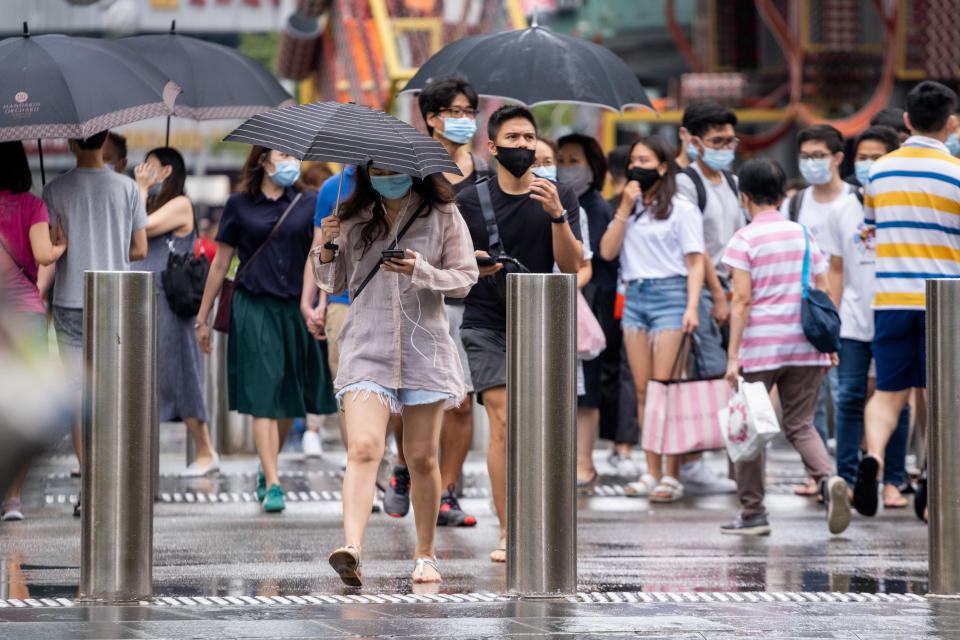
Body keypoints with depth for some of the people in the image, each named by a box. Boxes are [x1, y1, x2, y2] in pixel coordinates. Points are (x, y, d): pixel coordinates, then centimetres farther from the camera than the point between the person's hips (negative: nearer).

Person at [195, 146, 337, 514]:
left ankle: (266, 468, 31)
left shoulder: (309, 204, 7)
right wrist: (203, 318, 11)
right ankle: (272, 485, -12)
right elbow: (220, 265, 10)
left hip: (297, 309, 2)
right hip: (254, 308, -2)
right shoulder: (240, 206, 4)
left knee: (289, 400, 8)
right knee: (262, 397, -10)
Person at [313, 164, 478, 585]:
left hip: (424, 346, 0)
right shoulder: (353, 219, 7)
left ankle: (425, 554, 22)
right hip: (367, 348, 0)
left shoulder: (441, 216, 3)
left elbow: (465, 278, 1)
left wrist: (421, 272, -17)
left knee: (422, 457, 6)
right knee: (363, 448, -18)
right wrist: (326, 250, -6)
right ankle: (351, 549, -32)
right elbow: (334, 285, 14)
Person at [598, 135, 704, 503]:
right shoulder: (630, 209, 18)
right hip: (634, 296, 6)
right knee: (643, 391, 4)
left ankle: (671, 476, -9)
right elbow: (607, 251, 7)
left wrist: (692, 307, -13)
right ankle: (652, 473, 7)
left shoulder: (681, 209, 1)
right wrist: (625, 208, 1)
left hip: (670, 296, -6)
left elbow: (695, 263, -3)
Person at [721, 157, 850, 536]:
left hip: (760, 347, -4)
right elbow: (823, 292, 8)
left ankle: (752, 512, 11)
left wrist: (733, 355, -12)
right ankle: (827, 479, -18)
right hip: (804, 346, 4)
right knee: (799, 425, 10)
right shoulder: (804, 234, 9)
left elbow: (742, 299, -12)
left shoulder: (745, 240, -6)